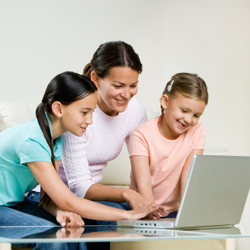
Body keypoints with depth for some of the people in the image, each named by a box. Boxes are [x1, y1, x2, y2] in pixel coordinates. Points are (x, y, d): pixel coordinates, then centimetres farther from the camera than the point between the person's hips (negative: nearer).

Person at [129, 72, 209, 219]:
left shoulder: (197, 132, -3)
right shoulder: (142, 135, -13)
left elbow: (189, 179, -12)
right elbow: (143, 184, -24)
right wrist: (151, 211, -43)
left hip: (175, 212, 2)